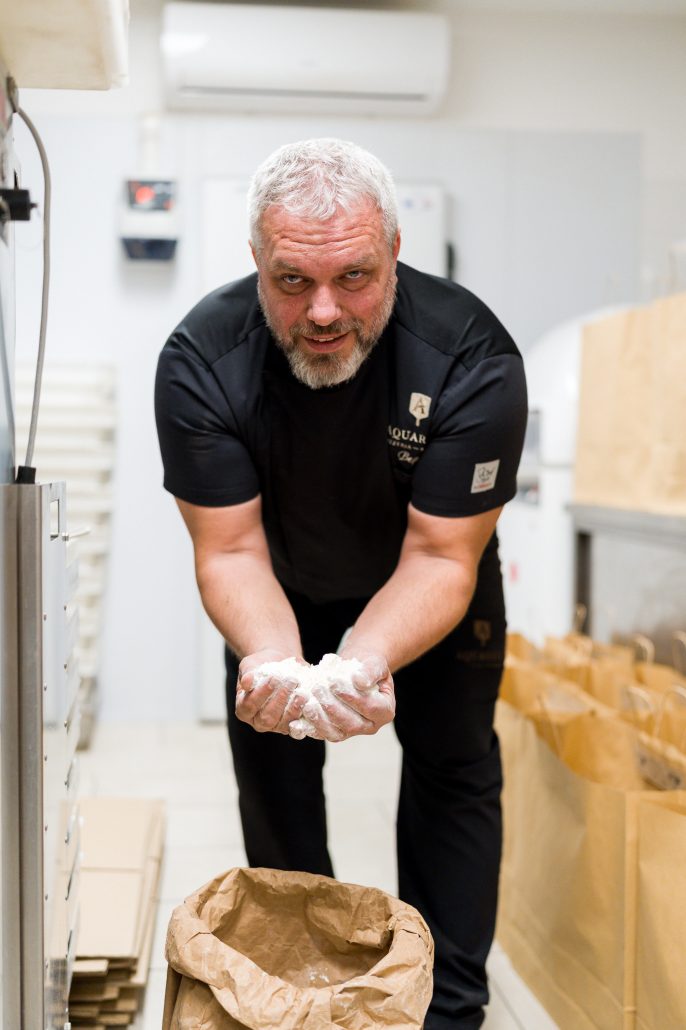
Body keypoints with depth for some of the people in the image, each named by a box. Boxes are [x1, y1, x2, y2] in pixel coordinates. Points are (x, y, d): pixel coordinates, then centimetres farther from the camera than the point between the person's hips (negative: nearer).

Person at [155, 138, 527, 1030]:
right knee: (270, 771, 8)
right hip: (284, 588, 2)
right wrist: (272, 657, -49)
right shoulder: (201, 361, -31)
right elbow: (230, 549, -28)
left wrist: (367, 661, -51)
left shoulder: (472, 359, -35)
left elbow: (439, 555, -32)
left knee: (454, 769, 0)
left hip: (428, 587, -1)